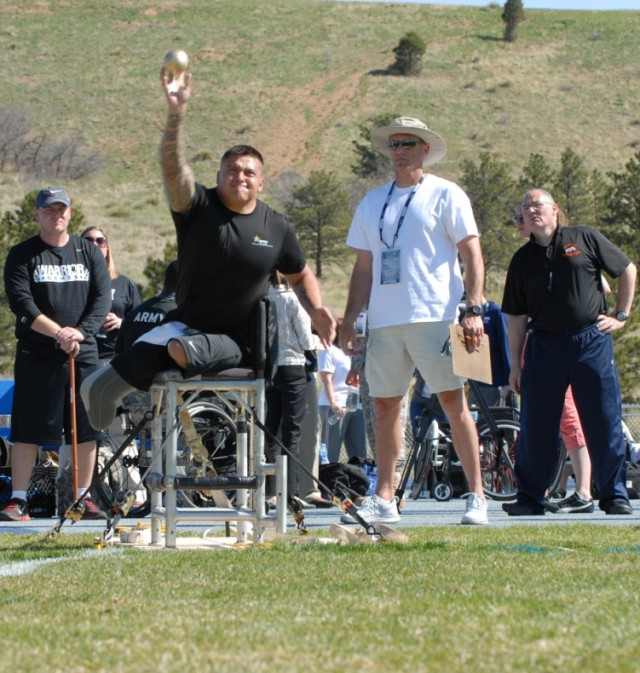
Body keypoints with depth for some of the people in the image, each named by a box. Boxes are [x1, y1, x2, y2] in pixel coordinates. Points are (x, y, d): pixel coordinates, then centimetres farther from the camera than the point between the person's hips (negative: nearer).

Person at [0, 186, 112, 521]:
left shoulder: (89, 252, 12)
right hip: (36, 354, -3)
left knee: (86, 430, 3)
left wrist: (80, 332, -12)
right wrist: (57, 332, -20)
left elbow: (102, 298, 4)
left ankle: (84, 498, 11)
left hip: (83, 353, 3)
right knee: (27, 430, -5)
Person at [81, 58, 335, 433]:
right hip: (189, 327, 0)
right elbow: (173, 165, -24)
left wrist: (316, 310, -1)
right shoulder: (199, 207, -5)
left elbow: (300, 275, 20)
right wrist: (177, 113, -41)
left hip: (242, 342, 0)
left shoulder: (276, 227, 3)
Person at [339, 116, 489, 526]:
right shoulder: (373, 202, 17)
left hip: (435, 317, -5)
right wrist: (350, 321, 13)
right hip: (384, 320, 5)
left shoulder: (445, 195, 3)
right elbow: (364, 266, 20)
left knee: (453, 401, -7)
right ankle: (384, 499, 10)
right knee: (386, 404, 5)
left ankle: (477, 496, -6)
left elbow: (472, 255, -1)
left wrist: (474, 309, -12)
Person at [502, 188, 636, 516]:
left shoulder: (584, 239, 4)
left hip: (592, 340, -2)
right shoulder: (522, 260, 11)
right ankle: (529, 497, 8)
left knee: (604, 422, -2)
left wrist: (620, 316, 6)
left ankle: (614, 495, 5)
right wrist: (515, 364, 8)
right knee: (536, 426, 0)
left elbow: (627, 271, 11)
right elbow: (517, 317, 12)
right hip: (544, 345, 2)